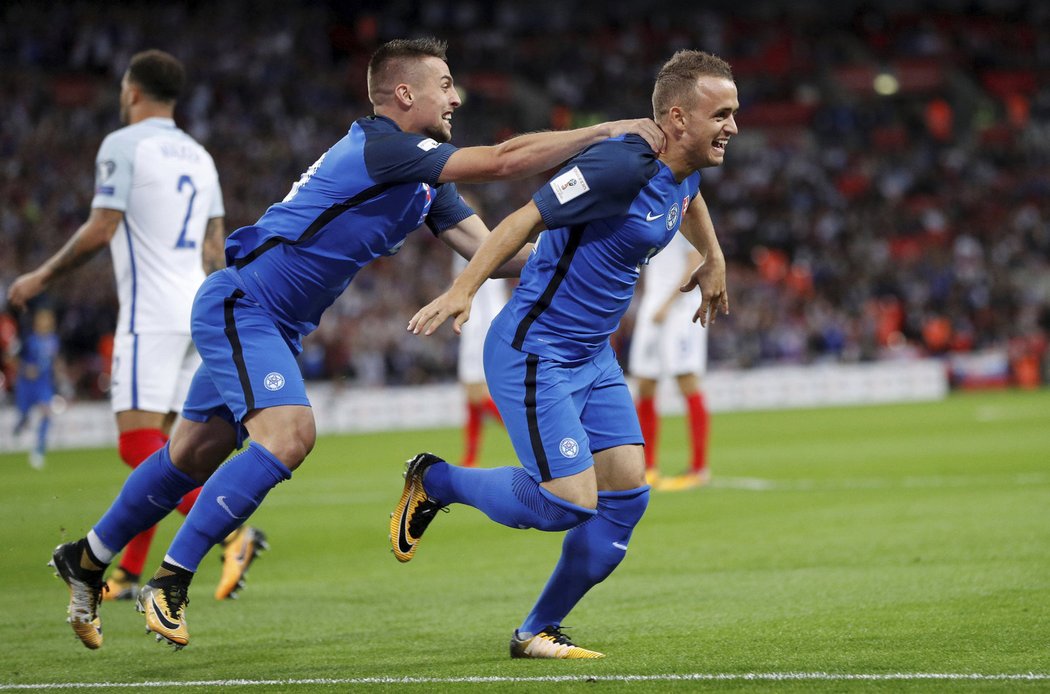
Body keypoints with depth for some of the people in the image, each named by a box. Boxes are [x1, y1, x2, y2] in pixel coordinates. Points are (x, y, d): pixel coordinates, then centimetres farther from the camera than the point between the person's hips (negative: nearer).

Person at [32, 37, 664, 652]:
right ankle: (170, 582, -18)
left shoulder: (425, 174, 9)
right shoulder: (380, 146, -22)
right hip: (240, 306, -10)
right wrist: (608, 131, -25)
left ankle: (88, 560, 33)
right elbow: (503, 160, -29)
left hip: (274, 325, 10)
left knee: (194, 456, 16)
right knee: (289, 435, -24)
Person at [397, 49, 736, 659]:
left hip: (593, 356, 9)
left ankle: (539, 631, 15)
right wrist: (463, 290, -30)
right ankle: (433, 482, 10)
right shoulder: (620, 165, -23)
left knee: (628, 494, 1)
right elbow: (527, 219, -23)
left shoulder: (687, 168, 5)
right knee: (570, 503, -14)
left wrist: (713, 260, 38)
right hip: (534, 353, -9)